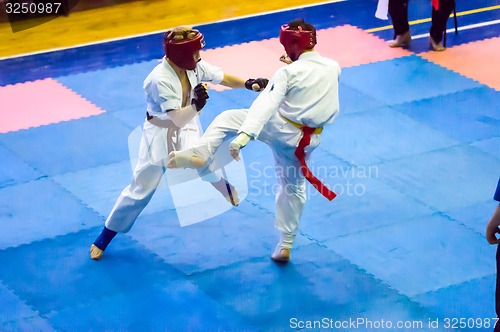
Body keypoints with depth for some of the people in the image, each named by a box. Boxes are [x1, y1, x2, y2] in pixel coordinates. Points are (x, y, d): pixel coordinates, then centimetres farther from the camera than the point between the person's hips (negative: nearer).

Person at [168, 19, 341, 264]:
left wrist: (244, 135, -36)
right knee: (293, 188, 22)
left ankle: (200, 155, -12)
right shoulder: (333, 67, -2)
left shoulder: (288, 72, -17)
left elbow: (265, 105, -28)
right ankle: (286, 245, 28)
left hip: (281, 130, -5)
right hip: (307, 140, 5)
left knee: (226, 119, 8)